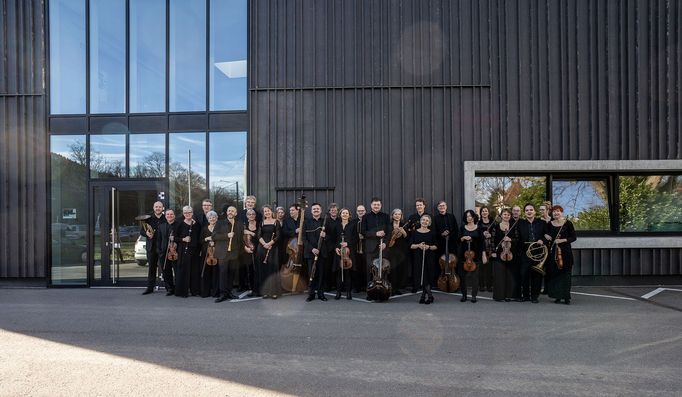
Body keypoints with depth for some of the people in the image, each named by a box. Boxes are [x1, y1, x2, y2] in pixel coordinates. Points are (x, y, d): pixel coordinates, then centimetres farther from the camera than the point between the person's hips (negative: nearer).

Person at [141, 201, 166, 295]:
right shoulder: (148, 218, 7)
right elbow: (141, 231, 8)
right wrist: (146, 233, -13)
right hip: (151, 247, 2)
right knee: (151, 268, 9)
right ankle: (150, 287, 17)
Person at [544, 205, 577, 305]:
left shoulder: (568, 223, -1)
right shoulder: (549, 224, 8)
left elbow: (573, 237, -2)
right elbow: (546, 235, 19)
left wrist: (563, 240, -15)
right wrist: (546, 236, -4)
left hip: (565, 251, -3)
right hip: (553, 251, 3)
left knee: (565, 273, -2)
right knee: (554, 273, 1)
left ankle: (566, 297, 5)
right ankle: (557, 296, 10)